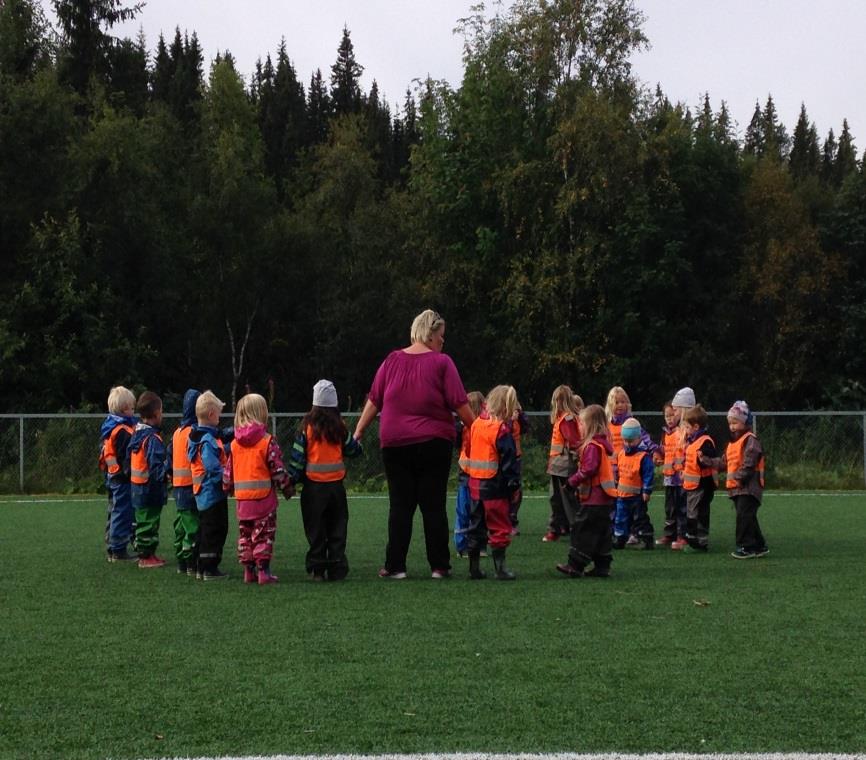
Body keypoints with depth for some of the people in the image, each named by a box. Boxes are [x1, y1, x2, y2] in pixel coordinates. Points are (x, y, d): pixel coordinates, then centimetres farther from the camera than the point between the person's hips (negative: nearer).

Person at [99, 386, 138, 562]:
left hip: (112, 476, 10)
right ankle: (119, 551, -1)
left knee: (114, 512, 16)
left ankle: (112, 549, 22)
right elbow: (128, 457, -22)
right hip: (124, 479, -10)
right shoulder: (123, 431, -19)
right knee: (123, 513, -4)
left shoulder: (107, 428, 12)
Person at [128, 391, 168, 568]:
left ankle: (144, 553, 25)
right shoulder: (153, 438, -19)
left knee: (142, 521, 17)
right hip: (151, 489, -9)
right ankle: (146, 556, 3)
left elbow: (129, 461, 16)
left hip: (137, 487, 9)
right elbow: (156, 466, -26)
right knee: (149, 522, -2)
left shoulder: (136, 435, 9)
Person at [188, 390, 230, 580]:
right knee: (215, 531, -3)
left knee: (205, 531, 15)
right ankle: (210, 569, 0)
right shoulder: (208, 441, -19)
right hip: (214, 493, -10)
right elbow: (214, 468, -24)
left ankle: (202, 568, 20)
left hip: (202, 493, 10)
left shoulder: (196, 437, 10)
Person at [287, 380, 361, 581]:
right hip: (336, 485, 1)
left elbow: (298, 456, -5)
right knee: (337, 529, 8)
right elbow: (353, 449, 11)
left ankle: (317, 569, 5)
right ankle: (337, 569, 6)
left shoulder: (308, 426, -6)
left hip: (313, 486, -1)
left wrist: (291, 481, 2)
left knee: (315, 530, 6)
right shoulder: (339, 427, -1)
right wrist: (357, 444, 33)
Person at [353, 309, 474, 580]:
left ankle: (395, 566, 3)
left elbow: (374, 400, 5)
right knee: (434, 506, 4)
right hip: (434, 443, -2)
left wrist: (358, 432, 11)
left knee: (400, 506, 5)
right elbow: (460, 404, -7)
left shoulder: (392, 360, 4)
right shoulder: (442, 362, -5)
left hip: (395, 444, 2)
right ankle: (439, 566, 5)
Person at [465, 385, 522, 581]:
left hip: (475, 482, 7)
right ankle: (500, 568, -1)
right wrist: (514, 483, -10)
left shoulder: (476, 424, 8)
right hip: (495, 484, -7)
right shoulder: (502, 429, -14)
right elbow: (509, 459, -15)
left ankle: (474, 567, 15)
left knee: (476, 526, 13)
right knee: (500, 527, 0)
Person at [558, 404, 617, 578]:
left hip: (593, 498, -10)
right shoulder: (604, 444, 15)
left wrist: (573, 481, -11)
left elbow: (589, 469, -24)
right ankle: (602, 566, 13)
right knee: (601, 532, 11)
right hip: (604, 498, 10)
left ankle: (575, 566, -4)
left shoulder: (592, 446, -16)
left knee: (582, 529, -5)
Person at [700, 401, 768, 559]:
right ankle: (759, 546, 20)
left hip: (748, 487, -10)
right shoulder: (733, 442, 19)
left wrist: (739, 477, -24)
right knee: (748, 518, 13)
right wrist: (706, 461, 11)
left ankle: (746, 546, -6)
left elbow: (749, 464, -20)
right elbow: (723, 462, 20)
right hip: (736, 487, 10)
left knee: (744, 516, -11)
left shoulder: (750, 440, -10)